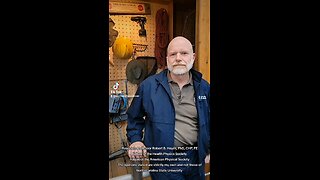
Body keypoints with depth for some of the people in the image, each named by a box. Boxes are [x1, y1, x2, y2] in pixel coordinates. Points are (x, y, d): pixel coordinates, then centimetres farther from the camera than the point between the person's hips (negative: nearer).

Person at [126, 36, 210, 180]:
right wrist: (135, 140, -4)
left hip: (196, 157, 4)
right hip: (164, 160, -3)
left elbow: (209, 121, 15)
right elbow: (134, 117, 8)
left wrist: (208, 148, 10)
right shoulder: (148, 86, -6)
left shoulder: (204, 88, 2)